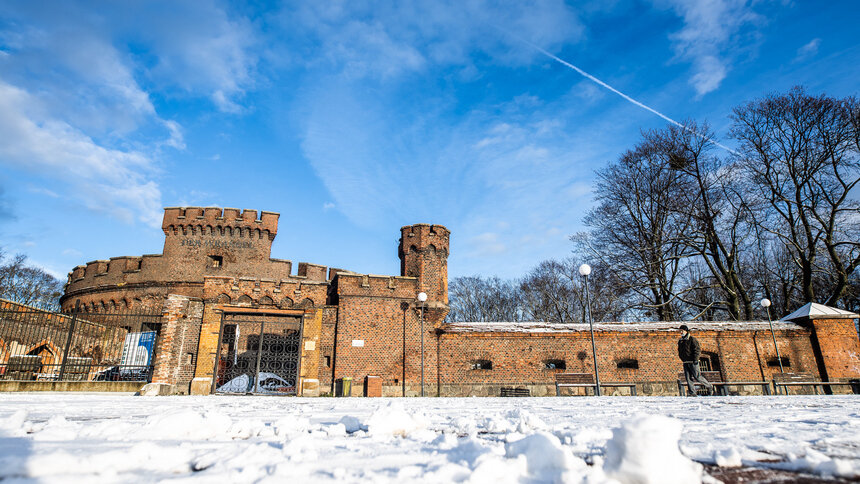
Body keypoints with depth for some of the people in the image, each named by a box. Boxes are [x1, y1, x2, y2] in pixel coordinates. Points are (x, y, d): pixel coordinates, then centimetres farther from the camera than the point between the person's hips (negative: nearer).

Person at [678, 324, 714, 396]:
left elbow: (697, 350, -12)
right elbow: (680, 351, 22)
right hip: (685, 363, 6)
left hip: (692, 362, -6)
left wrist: (695, 359, -18)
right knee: (688, 378, 0)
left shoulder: (692, 339, -8)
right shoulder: (680, 341, 13)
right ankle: (692, 393, 2)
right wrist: (682, 358, 15)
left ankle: (709, 386, 19)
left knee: (697, 377, -4)